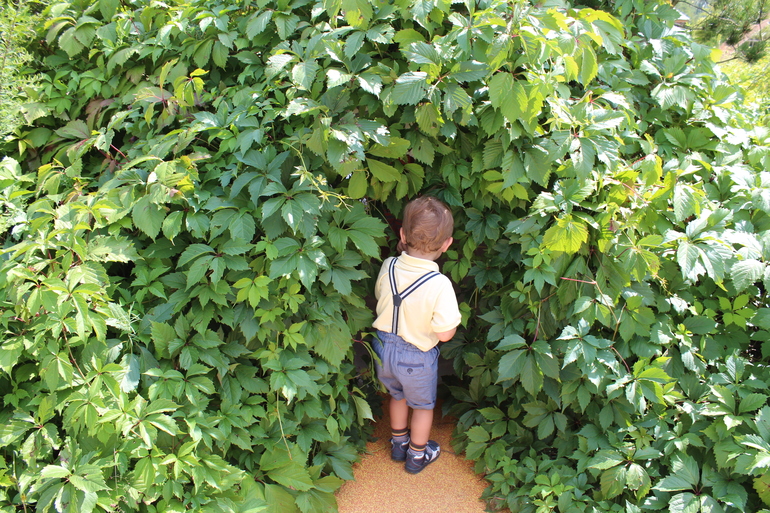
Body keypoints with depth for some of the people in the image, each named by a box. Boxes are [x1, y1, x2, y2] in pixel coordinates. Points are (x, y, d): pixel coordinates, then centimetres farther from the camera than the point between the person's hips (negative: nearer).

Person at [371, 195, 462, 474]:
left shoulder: (388, 266, -16)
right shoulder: (439, 284, -31)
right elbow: (445, 333, -25)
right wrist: (454, 316, -6)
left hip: (383, 345, 5)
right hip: (416, 357, -4)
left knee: (396, 394, 31)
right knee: (423, 405, 24)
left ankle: (398, 443, 52)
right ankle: (417, 455, 43)